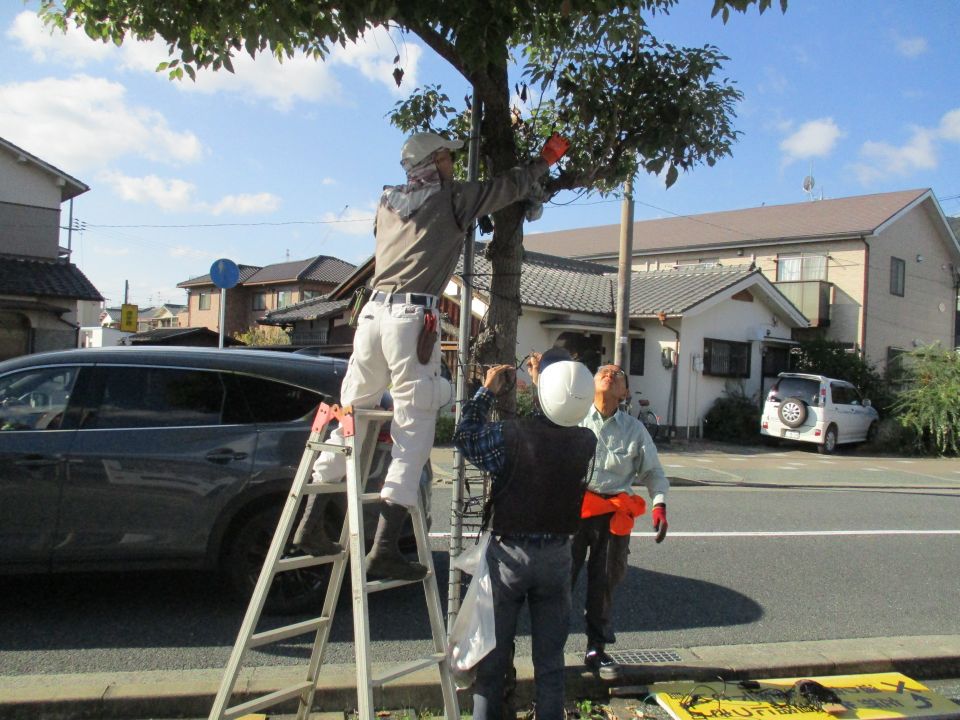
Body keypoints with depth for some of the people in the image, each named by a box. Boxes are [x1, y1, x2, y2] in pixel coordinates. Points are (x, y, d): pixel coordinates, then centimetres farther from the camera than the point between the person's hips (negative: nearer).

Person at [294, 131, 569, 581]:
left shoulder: (387, 202, 21)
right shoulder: (452, 199, 6)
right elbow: (513, 186, 13)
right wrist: (547, 158, 30)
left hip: (374, 311, 6)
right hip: (413, 318, -6)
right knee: (414, 434, -4)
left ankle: (311, 523, 16)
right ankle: (385, 548, -9)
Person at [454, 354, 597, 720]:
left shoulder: (510, 434, -21)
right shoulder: (586, 442, -10)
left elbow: (465, 437, -3)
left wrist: (487, 391, 5)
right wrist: (540, 383, 15)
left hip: (508, 554, -2)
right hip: (557, 556, 3)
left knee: (493, 656, 12)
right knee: (550, 660, 15)